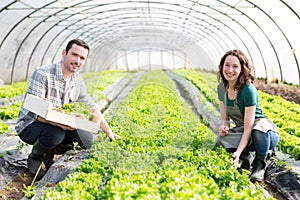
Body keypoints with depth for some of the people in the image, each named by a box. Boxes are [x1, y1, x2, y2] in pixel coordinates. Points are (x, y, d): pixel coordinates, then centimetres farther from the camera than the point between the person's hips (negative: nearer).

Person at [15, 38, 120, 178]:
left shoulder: (78, 80, 0)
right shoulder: (42, 74, -22)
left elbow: (92, 108, 9)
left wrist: (109, 131, 3)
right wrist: (58, 122, -45)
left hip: (60, 126, 6)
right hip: (30, 125, -6)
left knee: (88, 139, -13)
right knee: (55, 134, -37)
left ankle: (49, 152, 11)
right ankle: (34, 158, -3)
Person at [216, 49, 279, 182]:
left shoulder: (248, 90, -25)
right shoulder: (222, 87, -3)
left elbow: (248, 127, -27)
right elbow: (225, 117, 5)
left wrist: (237, 153, -37)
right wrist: (224, 125, -19)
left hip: (266, 133, -5)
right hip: (243, 132, 5)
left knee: (259, 127, -41)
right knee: (222, 139, -28)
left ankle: (259, 165, -12)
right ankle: (245, 159, 3)